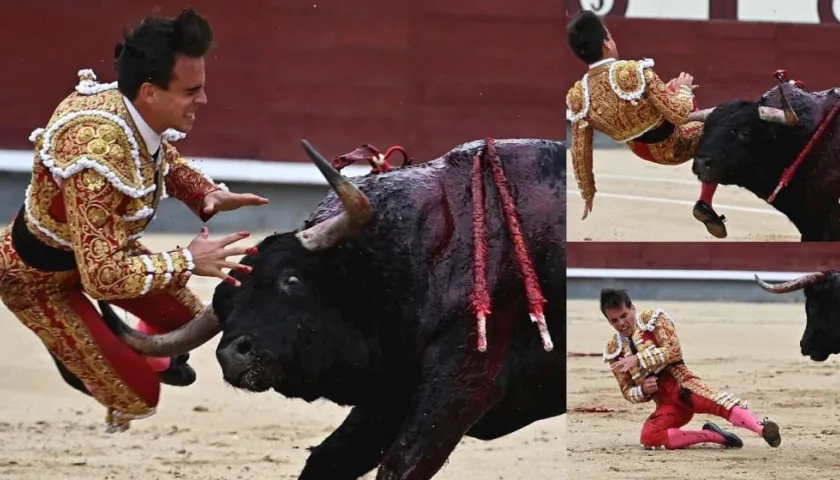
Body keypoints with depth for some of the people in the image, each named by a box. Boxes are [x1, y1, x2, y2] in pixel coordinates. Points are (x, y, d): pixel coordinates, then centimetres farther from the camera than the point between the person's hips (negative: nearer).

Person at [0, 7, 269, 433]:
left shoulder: (137, 113, -18)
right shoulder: (96, 156, -43)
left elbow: (166, 161, 9)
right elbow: (102, 277, -42)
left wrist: (209, 193, -10)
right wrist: (187, 261, -34)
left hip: (99, 247, 8)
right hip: (40, 274, -8)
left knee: (186, 317, 16)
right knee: (136, 393, -3)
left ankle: (149, 354, 45)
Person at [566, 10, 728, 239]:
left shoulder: (577, 96, -17)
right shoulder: (634, 71, -33)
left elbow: (580, 152, -8)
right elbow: (680, 114, -29)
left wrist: (588, 195, 7)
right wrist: (684, 88, -7)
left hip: (642, 151, 6)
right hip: (674, 147, -6)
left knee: (672, 86, 26)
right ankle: (705, 204, 8)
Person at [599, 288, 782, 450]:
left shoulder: (653, 319, 3)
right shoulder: (614, 351, 13)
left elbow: (673, 351, -12)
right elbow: (628, 391, 16)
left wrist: (638, 359, -20)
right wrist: (643, 390, -7)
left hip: (681, 385, -3)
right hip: (665, 404, 3)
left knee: (716, 402, -35)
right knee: (649, 438, -28)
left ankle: (762, 429, -57)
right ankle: (714, 436, -22)